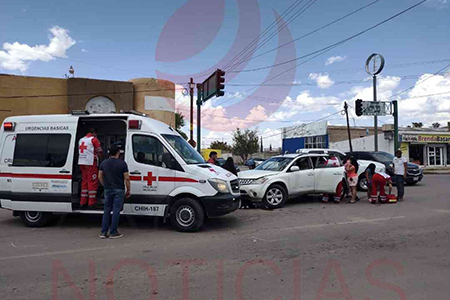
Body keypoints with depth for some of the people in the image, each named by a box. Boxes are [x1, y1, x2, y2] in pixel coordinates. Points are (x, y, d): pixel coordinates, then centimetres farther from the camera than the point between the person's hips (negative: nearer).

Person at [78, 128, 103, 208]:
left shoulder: (81, 140, 17)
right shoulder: (94, 139, -6)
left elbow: (80, 152, 19)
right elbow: (100, 151, -6)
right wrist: (101, 157, 14)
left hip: (82, 163, 7)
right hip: (91, 163, -7)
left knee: (84, 181, 13)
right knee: (93, 182, -1)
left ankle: (82, 202, 14)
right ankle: (92, 202, 1)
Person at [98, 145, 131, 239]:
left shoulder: (104, 163, 4)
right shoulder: (122, 163, -9)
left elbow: (100, 176, 10)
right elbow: (126, 178, -9)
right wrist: (128, 190, 0)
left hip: (108, 190, 4)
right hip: (119, 190, -4)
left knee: (106, 211, 11)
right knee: (116, 211, 1)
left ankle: (103, 232, 12)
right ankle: (113, 233, 4)